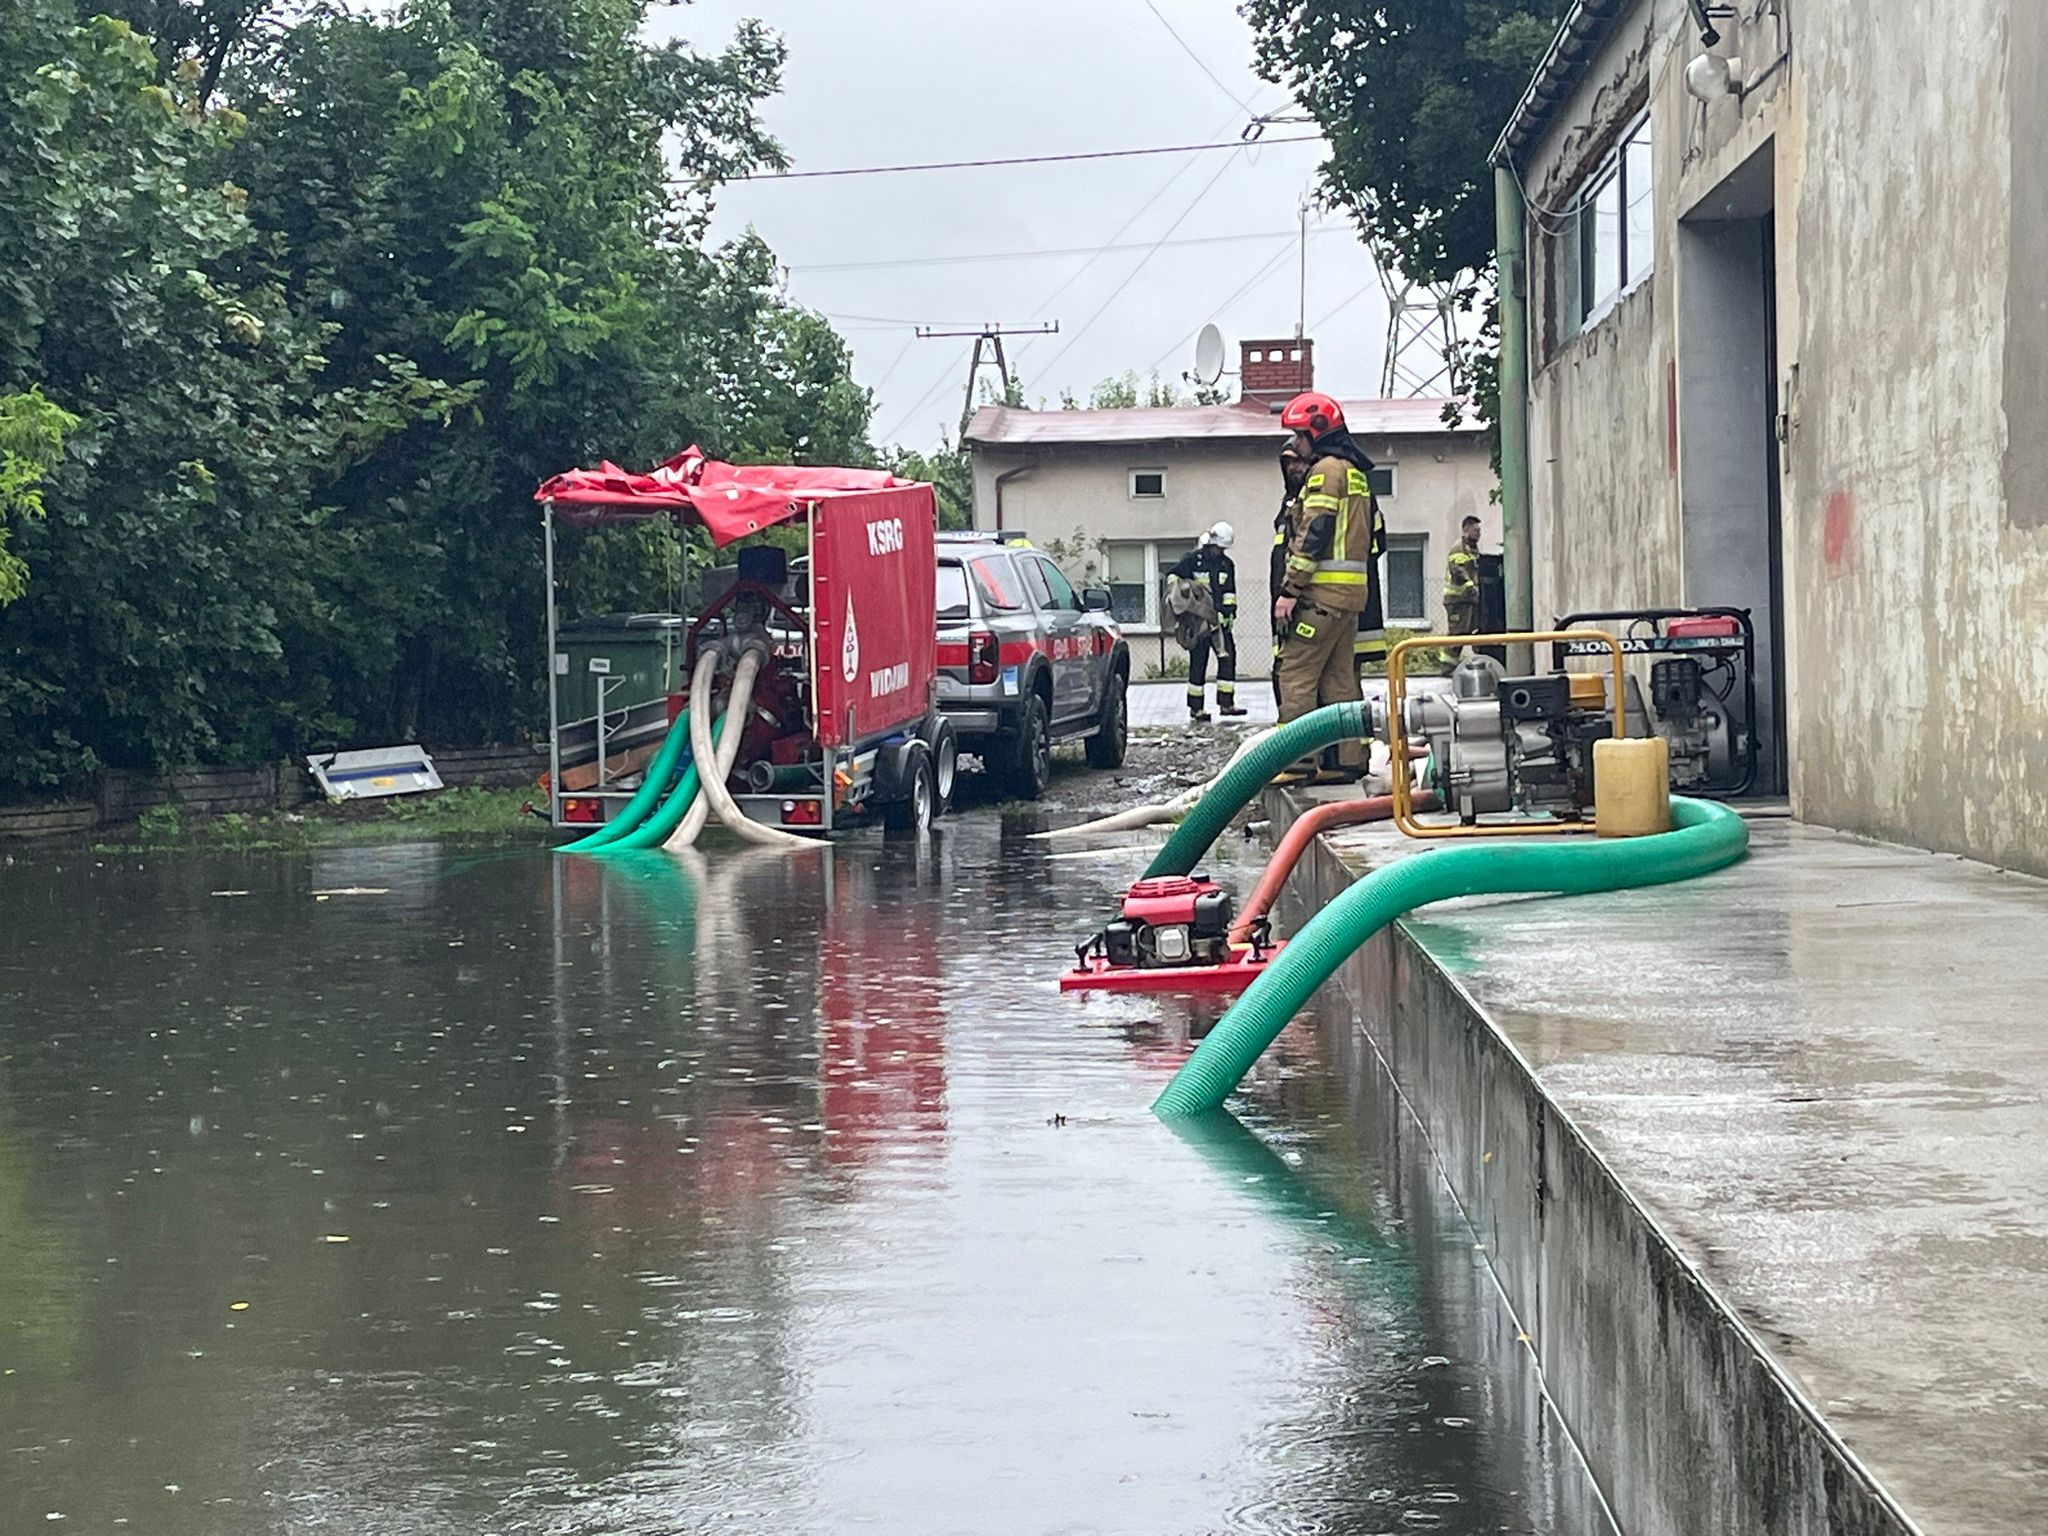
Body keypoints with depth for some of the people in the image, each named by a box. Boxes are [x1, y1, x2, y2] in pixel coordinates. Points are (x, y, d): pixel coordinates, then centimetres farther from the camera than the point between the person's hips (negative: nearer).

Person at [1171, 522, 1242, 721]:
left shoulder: (1227, 564, 12)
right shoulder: (1192, 559, -3)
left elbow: (1229, 592, 16)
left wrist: (1229, 610, 2)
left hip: (1219, 619, 5)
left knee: (1228, 656, -6)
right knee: (1198, 663, -2)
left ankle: (1226, 703, -2)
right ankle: (1196, 710, 3)